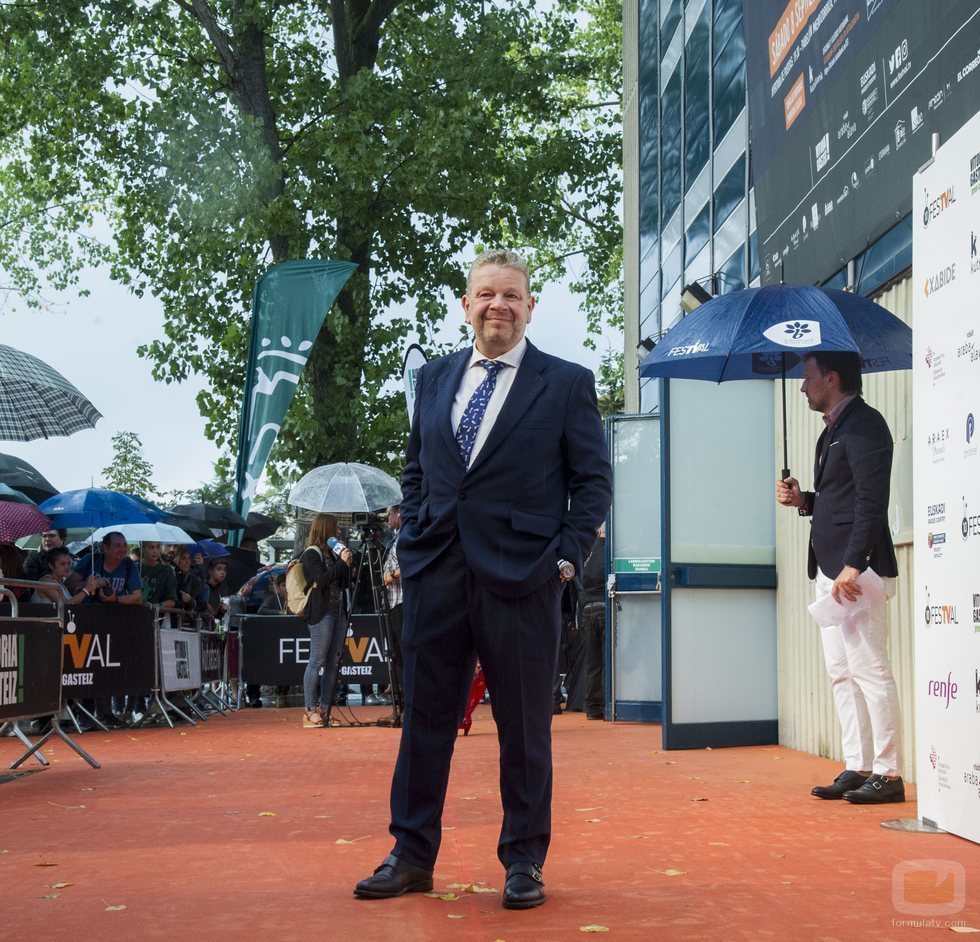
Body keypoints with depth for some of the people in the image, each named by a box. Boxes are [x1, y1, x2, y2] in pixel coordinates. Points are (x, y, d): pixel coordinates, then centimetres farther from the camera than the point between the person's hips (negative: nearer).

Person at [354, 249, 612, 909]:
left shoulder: (567, 383, 2)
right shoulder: (434, 379, 14)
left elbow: (594, 479, 1)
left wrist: (568, 556, -7)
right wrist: (414, 540, 9)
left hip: (522, 579, -4)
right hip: (436, 575, 4)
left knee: (525, 726, 4)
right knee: (426, 718, 9)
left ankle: (524, 862, 16)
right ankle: (412, 856, 19)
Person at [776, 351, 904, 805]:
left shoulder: (864, 424, -10)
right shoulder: (834, 428, 20)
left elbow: (871, 502, -19)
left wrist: (853, 565, -25)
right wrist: (803, 500, 8)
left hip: (857, 569, -10)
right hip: (830, 570, 10)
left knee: (870, 670, -7)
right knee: (842, 674, 10)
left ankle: (888, 773, -3)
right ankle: (857, 768, 15)